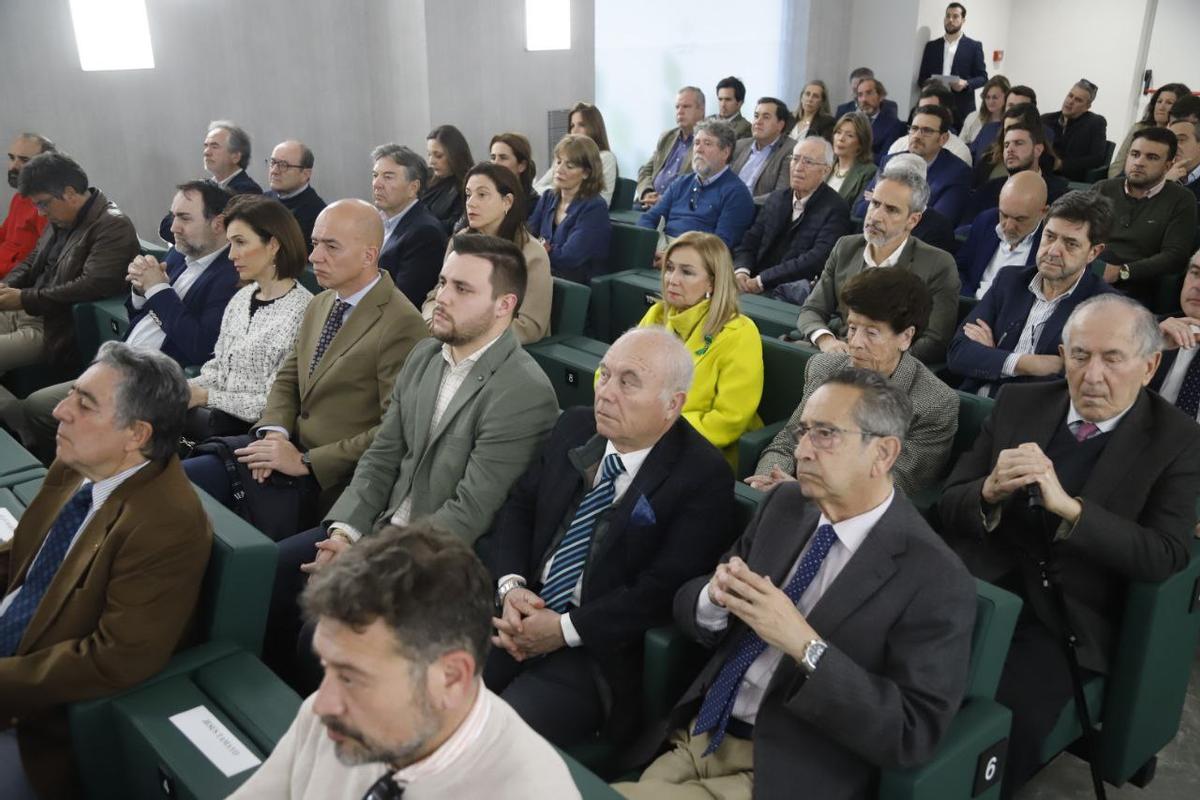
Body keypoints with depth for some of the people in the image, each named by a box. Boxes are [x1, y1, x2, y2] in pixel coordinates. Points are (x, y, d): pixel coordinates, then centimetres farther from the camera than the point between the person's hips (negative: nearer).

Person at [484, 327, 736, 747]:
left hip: (600, 651, -5)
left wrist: (566, 630, -18)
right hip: (522, 616, 6)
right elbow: (518, 507, 11)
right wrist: (510, 585, -7)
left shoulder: (703, 476, -13)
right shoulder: (575, 426, 6)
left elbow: (663, 589, -17)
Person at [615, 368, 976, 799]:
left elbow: (913, 733, -17)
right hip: (697, 733, 6)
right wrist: (716, 597, -15)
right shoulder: (785, 503, 4)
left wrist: (805, 644, -27)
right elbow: (688, 602, 9)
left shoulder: (935, 581, -14)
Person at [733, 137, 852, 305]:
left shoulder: (836, 209, -3)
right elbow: (750, 240, 14)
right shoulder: (776, 198, 19)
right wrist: (741, 270, -9)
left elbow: (817, 259, -15)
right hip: (755, 284, 5)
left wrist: (762, 280, -19)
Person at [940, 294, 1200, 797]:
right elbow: (950, 505, 4)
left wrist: (1069, 506, -26)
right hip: (985, 585, 3)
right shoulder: (1019, 404, 5)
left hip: (1070, 615, -2)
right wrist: (990, 491, -19)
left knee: (1007, 713, -26)